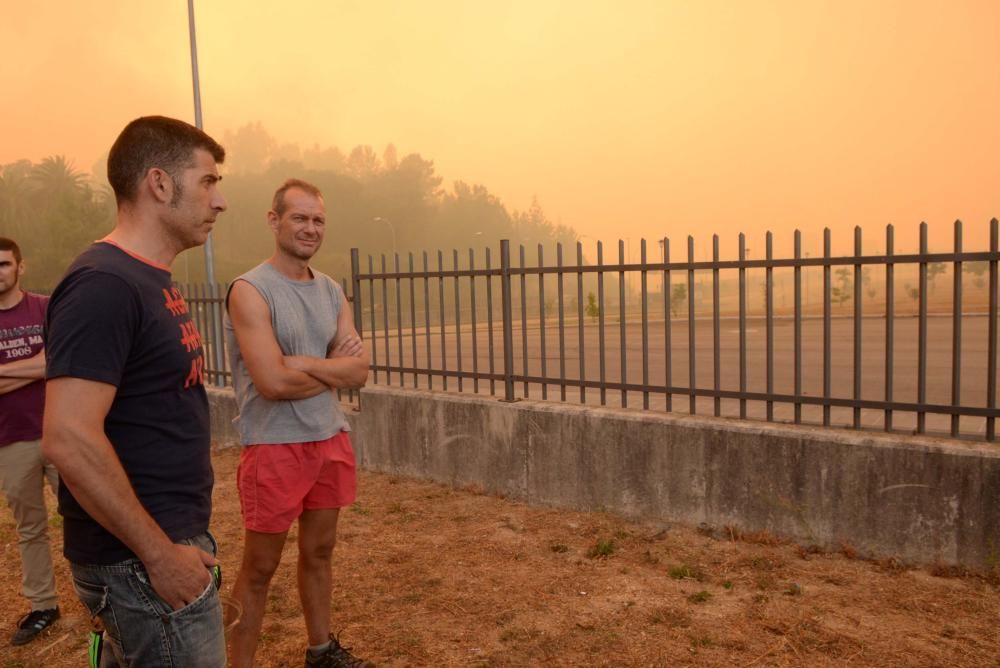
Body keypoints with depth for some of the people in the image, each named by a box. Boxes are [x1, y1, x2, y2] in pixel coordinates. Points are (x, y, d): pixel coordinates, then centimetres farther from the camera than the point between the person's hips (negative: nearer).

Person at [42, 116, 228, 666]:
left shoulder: (152, 280, 10)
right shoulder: (103, 284, -20)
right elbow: (70, 440, -26)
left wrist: (178, 539, 17)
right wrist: (160, 553, -20)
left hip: (168, 541, 9)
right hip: (140, 561, -9)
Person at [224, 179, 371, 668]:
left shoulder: (332, 292, 7)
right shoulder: (250, 290, -13)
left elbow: (359, 371, -1)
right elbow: (273, 382, -22)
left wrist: (301, 363, -16)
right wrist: (332, 367, -8)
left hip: (331, 441, 7)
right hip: (274, 447, -6)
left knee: (319, 551, 21)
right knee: (259, 568, 7)